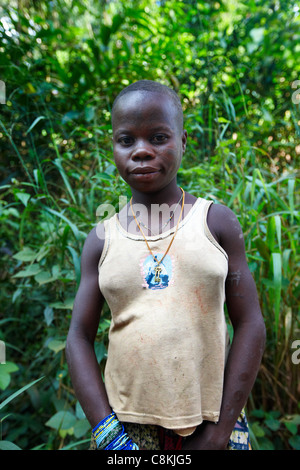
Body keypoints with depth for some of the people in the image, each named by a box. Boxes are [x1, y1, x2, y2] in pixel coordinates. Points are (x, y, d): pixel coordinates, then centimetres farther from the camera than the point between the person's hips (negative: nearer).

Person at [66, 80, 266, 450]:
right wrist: (106, 429, -7)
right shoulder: (102, 240, -1)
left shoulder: (217, 221, -4)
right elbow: (80, 337, 1)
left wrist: (223, 428, -6)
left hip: (209, 419, 0)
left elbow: (250, 324, -4)